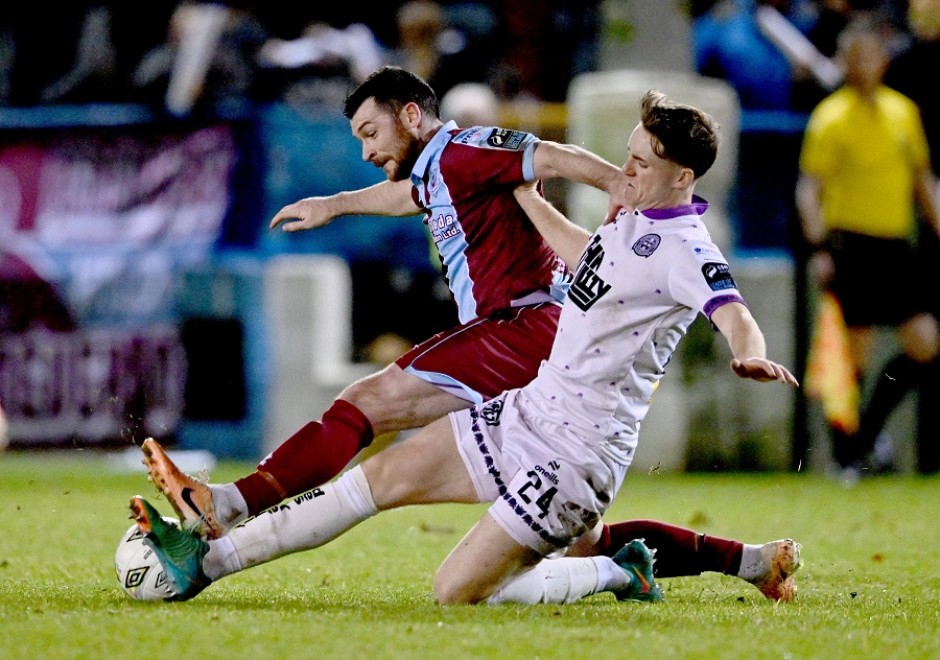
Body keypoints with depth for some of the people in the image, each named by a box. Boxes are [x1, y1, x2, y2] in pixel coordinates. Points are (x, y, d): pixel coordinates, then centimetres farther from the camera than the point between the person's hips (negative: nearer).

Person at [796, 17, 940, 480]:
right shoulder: (831, 117, -5)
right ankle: (846, 457, 7)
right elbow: (809, 187, -7)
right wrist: (819, 246, -18)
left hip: (895, 245, 5)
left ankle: (865, 434, 13)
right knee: (855, 351, -5)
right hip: (849, 244, -5)